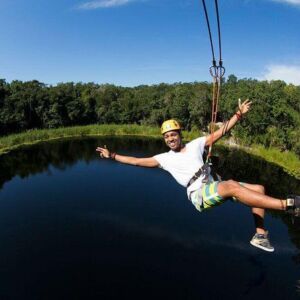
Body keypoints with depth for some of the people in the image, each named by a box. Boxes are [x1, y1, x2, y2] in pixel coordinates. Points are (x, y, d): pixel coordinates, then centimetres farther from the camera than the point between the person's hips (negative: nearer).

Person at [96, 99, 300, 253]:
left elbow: (221, 132, 11)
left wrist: (239, 115, 3)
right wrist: (112, 156, 5)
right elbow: (137, 161, 7)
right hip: (199, 194, -5)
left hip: (214, 187, 6)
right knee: (232, 185, -33)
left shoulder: (195, 144, 13)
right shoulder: (165, 158, 8)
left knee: (258, 189, -4)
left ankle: (260, 236, 0)